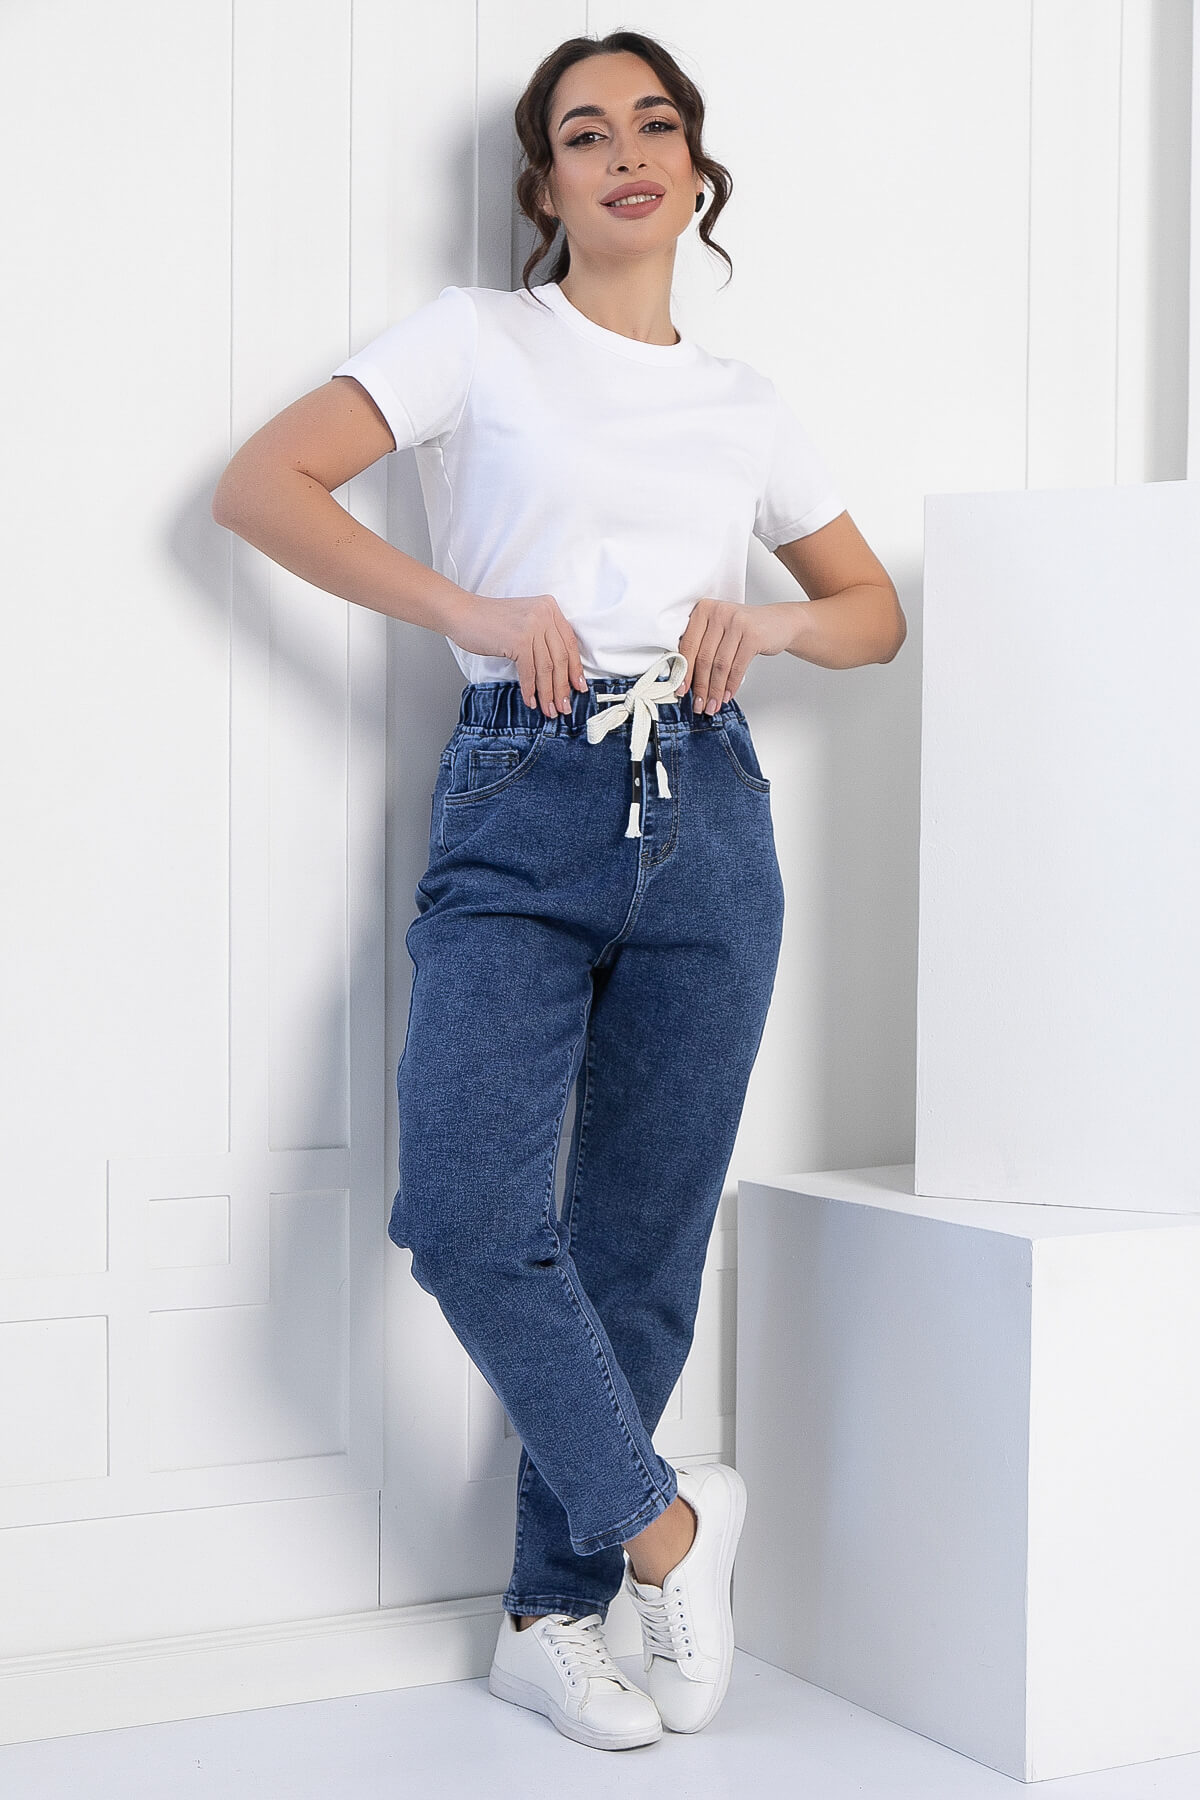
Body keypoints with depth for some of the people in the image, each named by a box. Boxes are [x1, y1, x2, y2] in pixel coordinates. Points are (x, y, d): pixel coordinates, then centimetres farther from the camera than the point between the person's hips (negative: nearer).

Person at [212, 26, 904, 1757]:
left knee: (643, 1238, 4)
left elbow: (876, 608, 23)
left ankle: (553, 1614, 18)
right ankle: (661, 1521, 4)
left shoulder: (745, 403, 16)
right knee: (467, 1205, -18)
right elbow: (260, 484, -4)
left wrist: (769, 622, 1)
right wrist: (472, 609, -13)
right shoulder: (477, 339, 7)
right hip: (519, 813, -3)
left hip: (701, 817, 3)